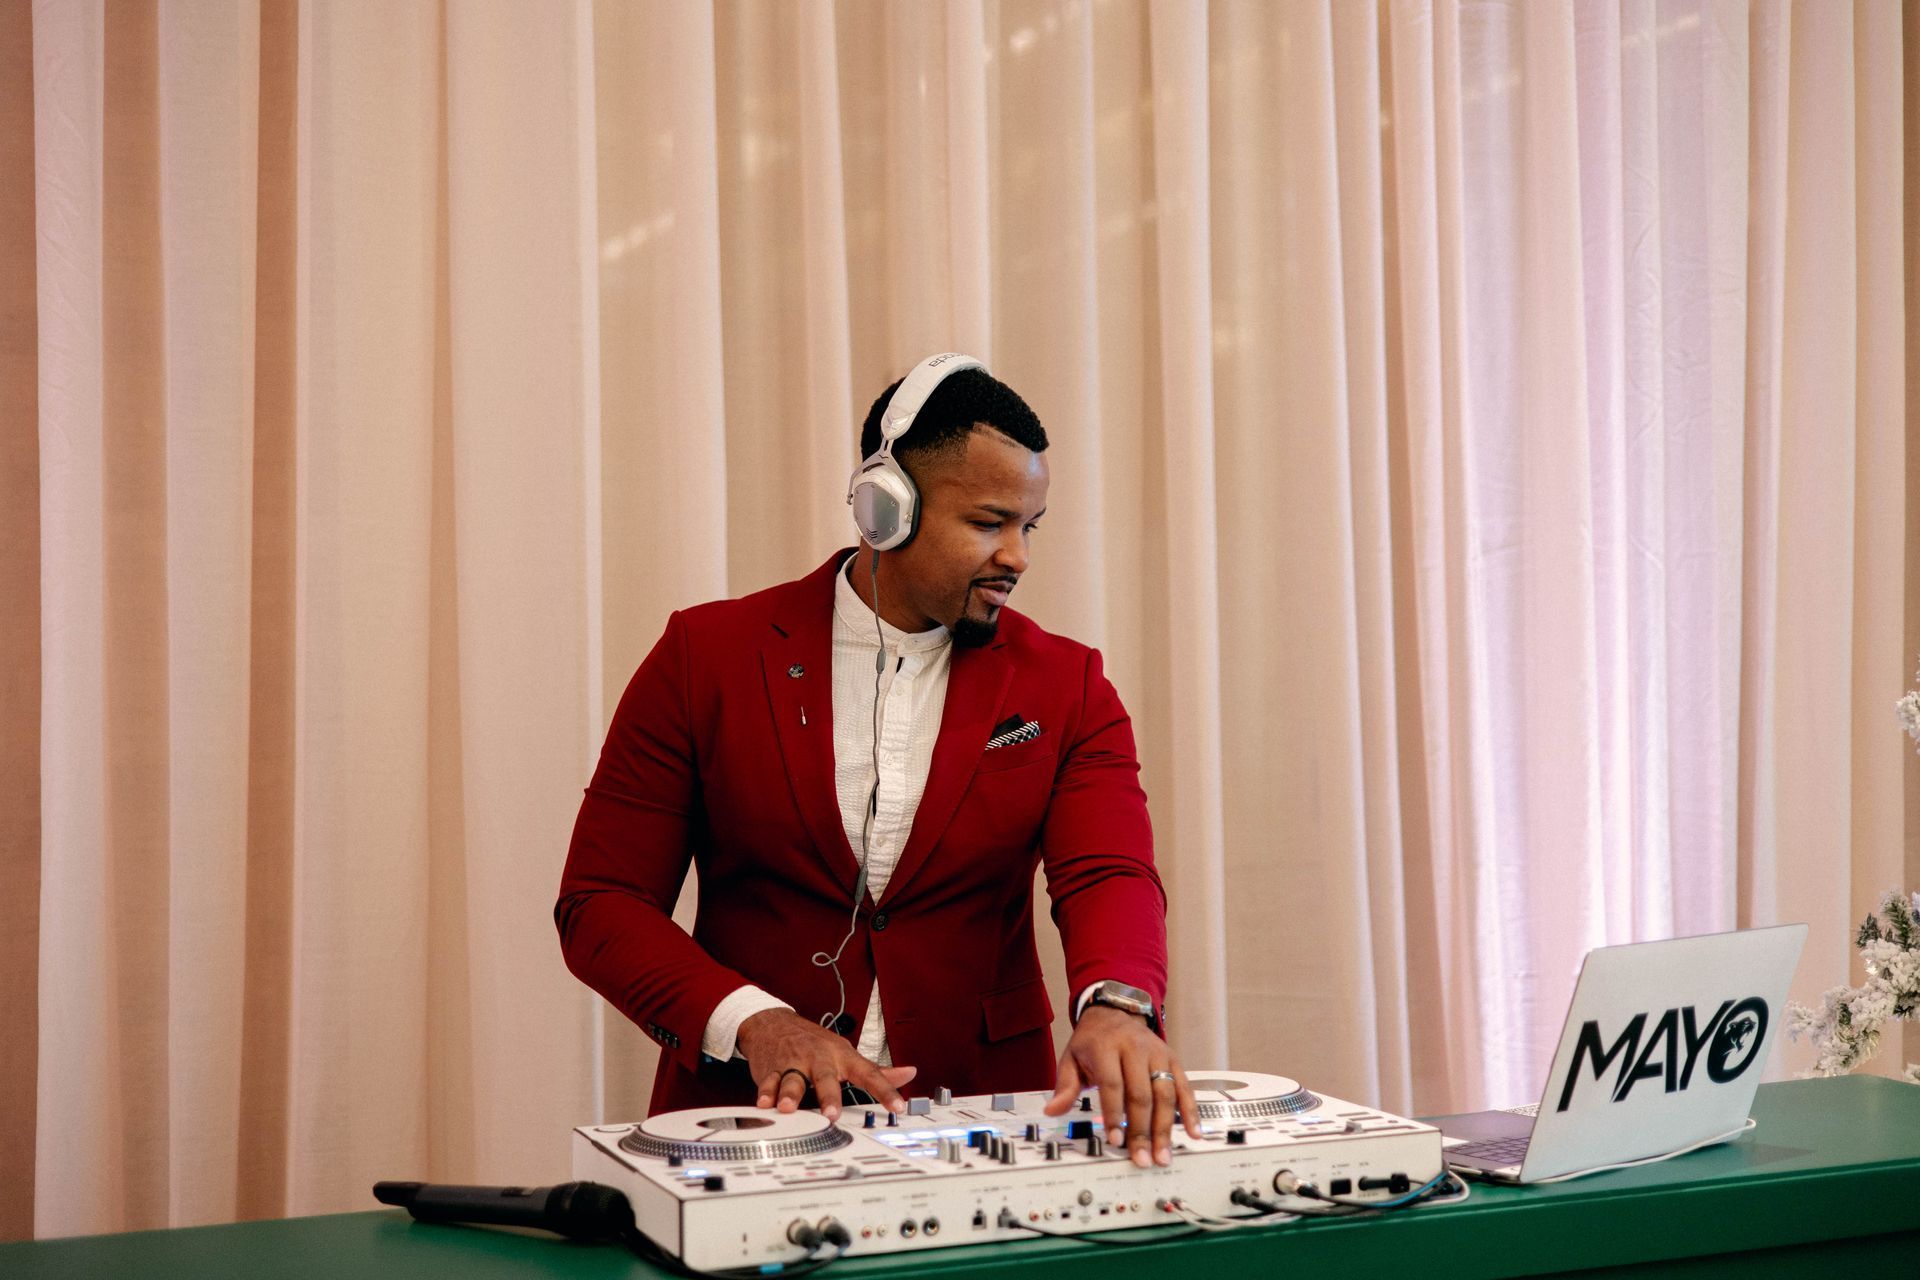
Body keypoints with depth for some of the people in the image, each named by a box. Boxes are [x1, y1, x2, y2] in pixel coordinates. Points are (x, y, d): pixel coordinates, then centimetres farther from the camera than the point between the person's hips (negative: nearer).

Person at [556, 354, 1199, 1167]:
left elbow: (1111, 875, -9)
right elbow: (599, 901, 0)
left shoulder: (1064, 688, 6)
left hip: (980, 1123, 2)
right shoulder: (707, 656, 1)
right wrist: (752, 1023, -16)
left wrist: (1116, 1006, -32)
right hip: (751, 1113, -2)